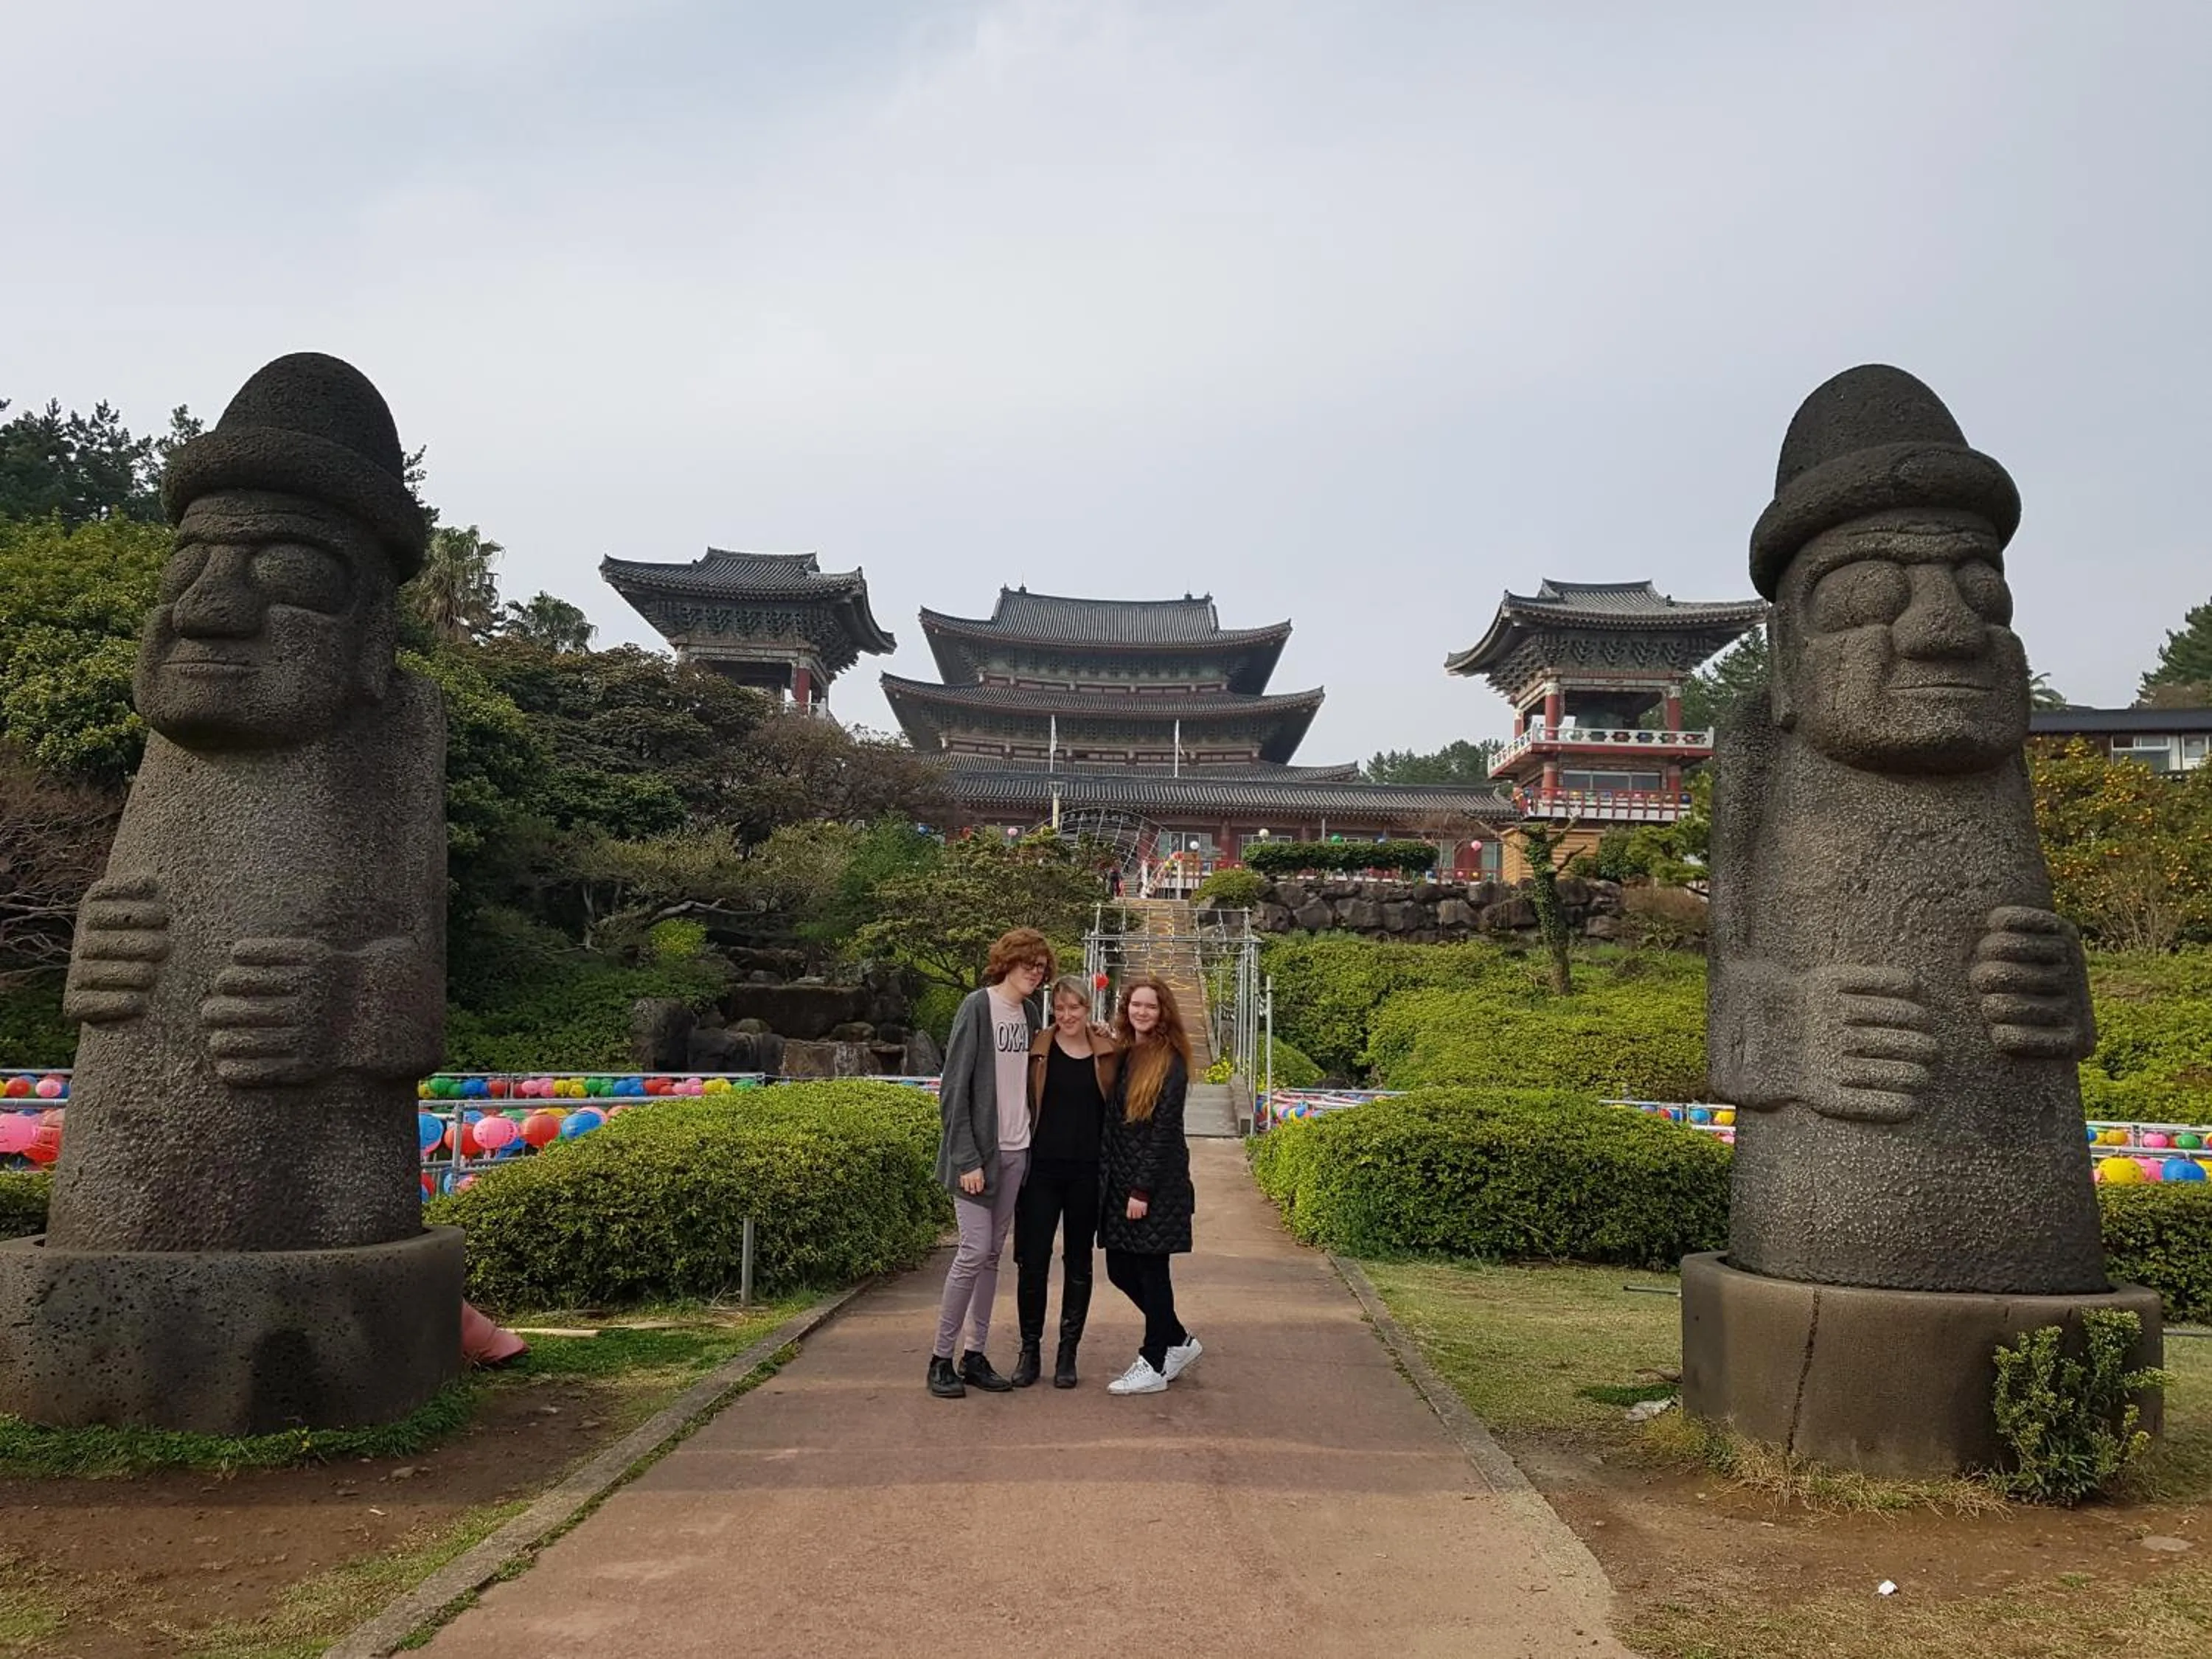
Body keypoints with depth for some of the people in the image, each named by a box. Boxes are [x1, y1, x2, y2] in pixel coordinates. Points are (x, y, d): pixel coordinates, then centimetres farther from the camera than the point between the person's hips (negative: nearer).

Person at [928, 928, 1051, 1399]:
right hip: (978, 1152, -7)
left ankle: (975, 1355, 17)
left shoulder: (1028, 1013, 10)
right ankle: (941, 1358, 5)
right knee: (975, 1250, -8)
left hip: (1015, 1152, 7)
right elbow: (955, 1089, -14)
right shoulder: (978, 1007, -11)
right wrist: (967, 1159, -17)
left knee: (992, 1254, 10)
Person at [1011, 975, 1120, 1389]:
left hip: (1088, 1172, 1)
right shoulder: (1037, 1049, 0)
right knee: (1032, 1261, -1)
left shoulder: (1108, 1052, 4)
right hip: (1041, 1169, -1)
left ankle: (1068, 1353, 20)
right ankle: (1030, 1350, 14)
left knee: (1078, 1262, 10)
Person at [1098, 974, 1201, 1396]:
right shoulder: (1120, 1053, 9)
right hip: (1117, 1178, 7)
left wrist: (1142, 1190, -16)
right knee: (1120, 1270, 10)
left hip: (1157, 1183, -7)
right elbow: (1110, 1117, 12)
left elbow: (1163, 1130, -14)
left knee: (1151, 1269, 1)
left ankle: (1154, 1364, 15)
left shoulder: (1171, 1062, -9)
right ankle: (1179, 1342, 29)